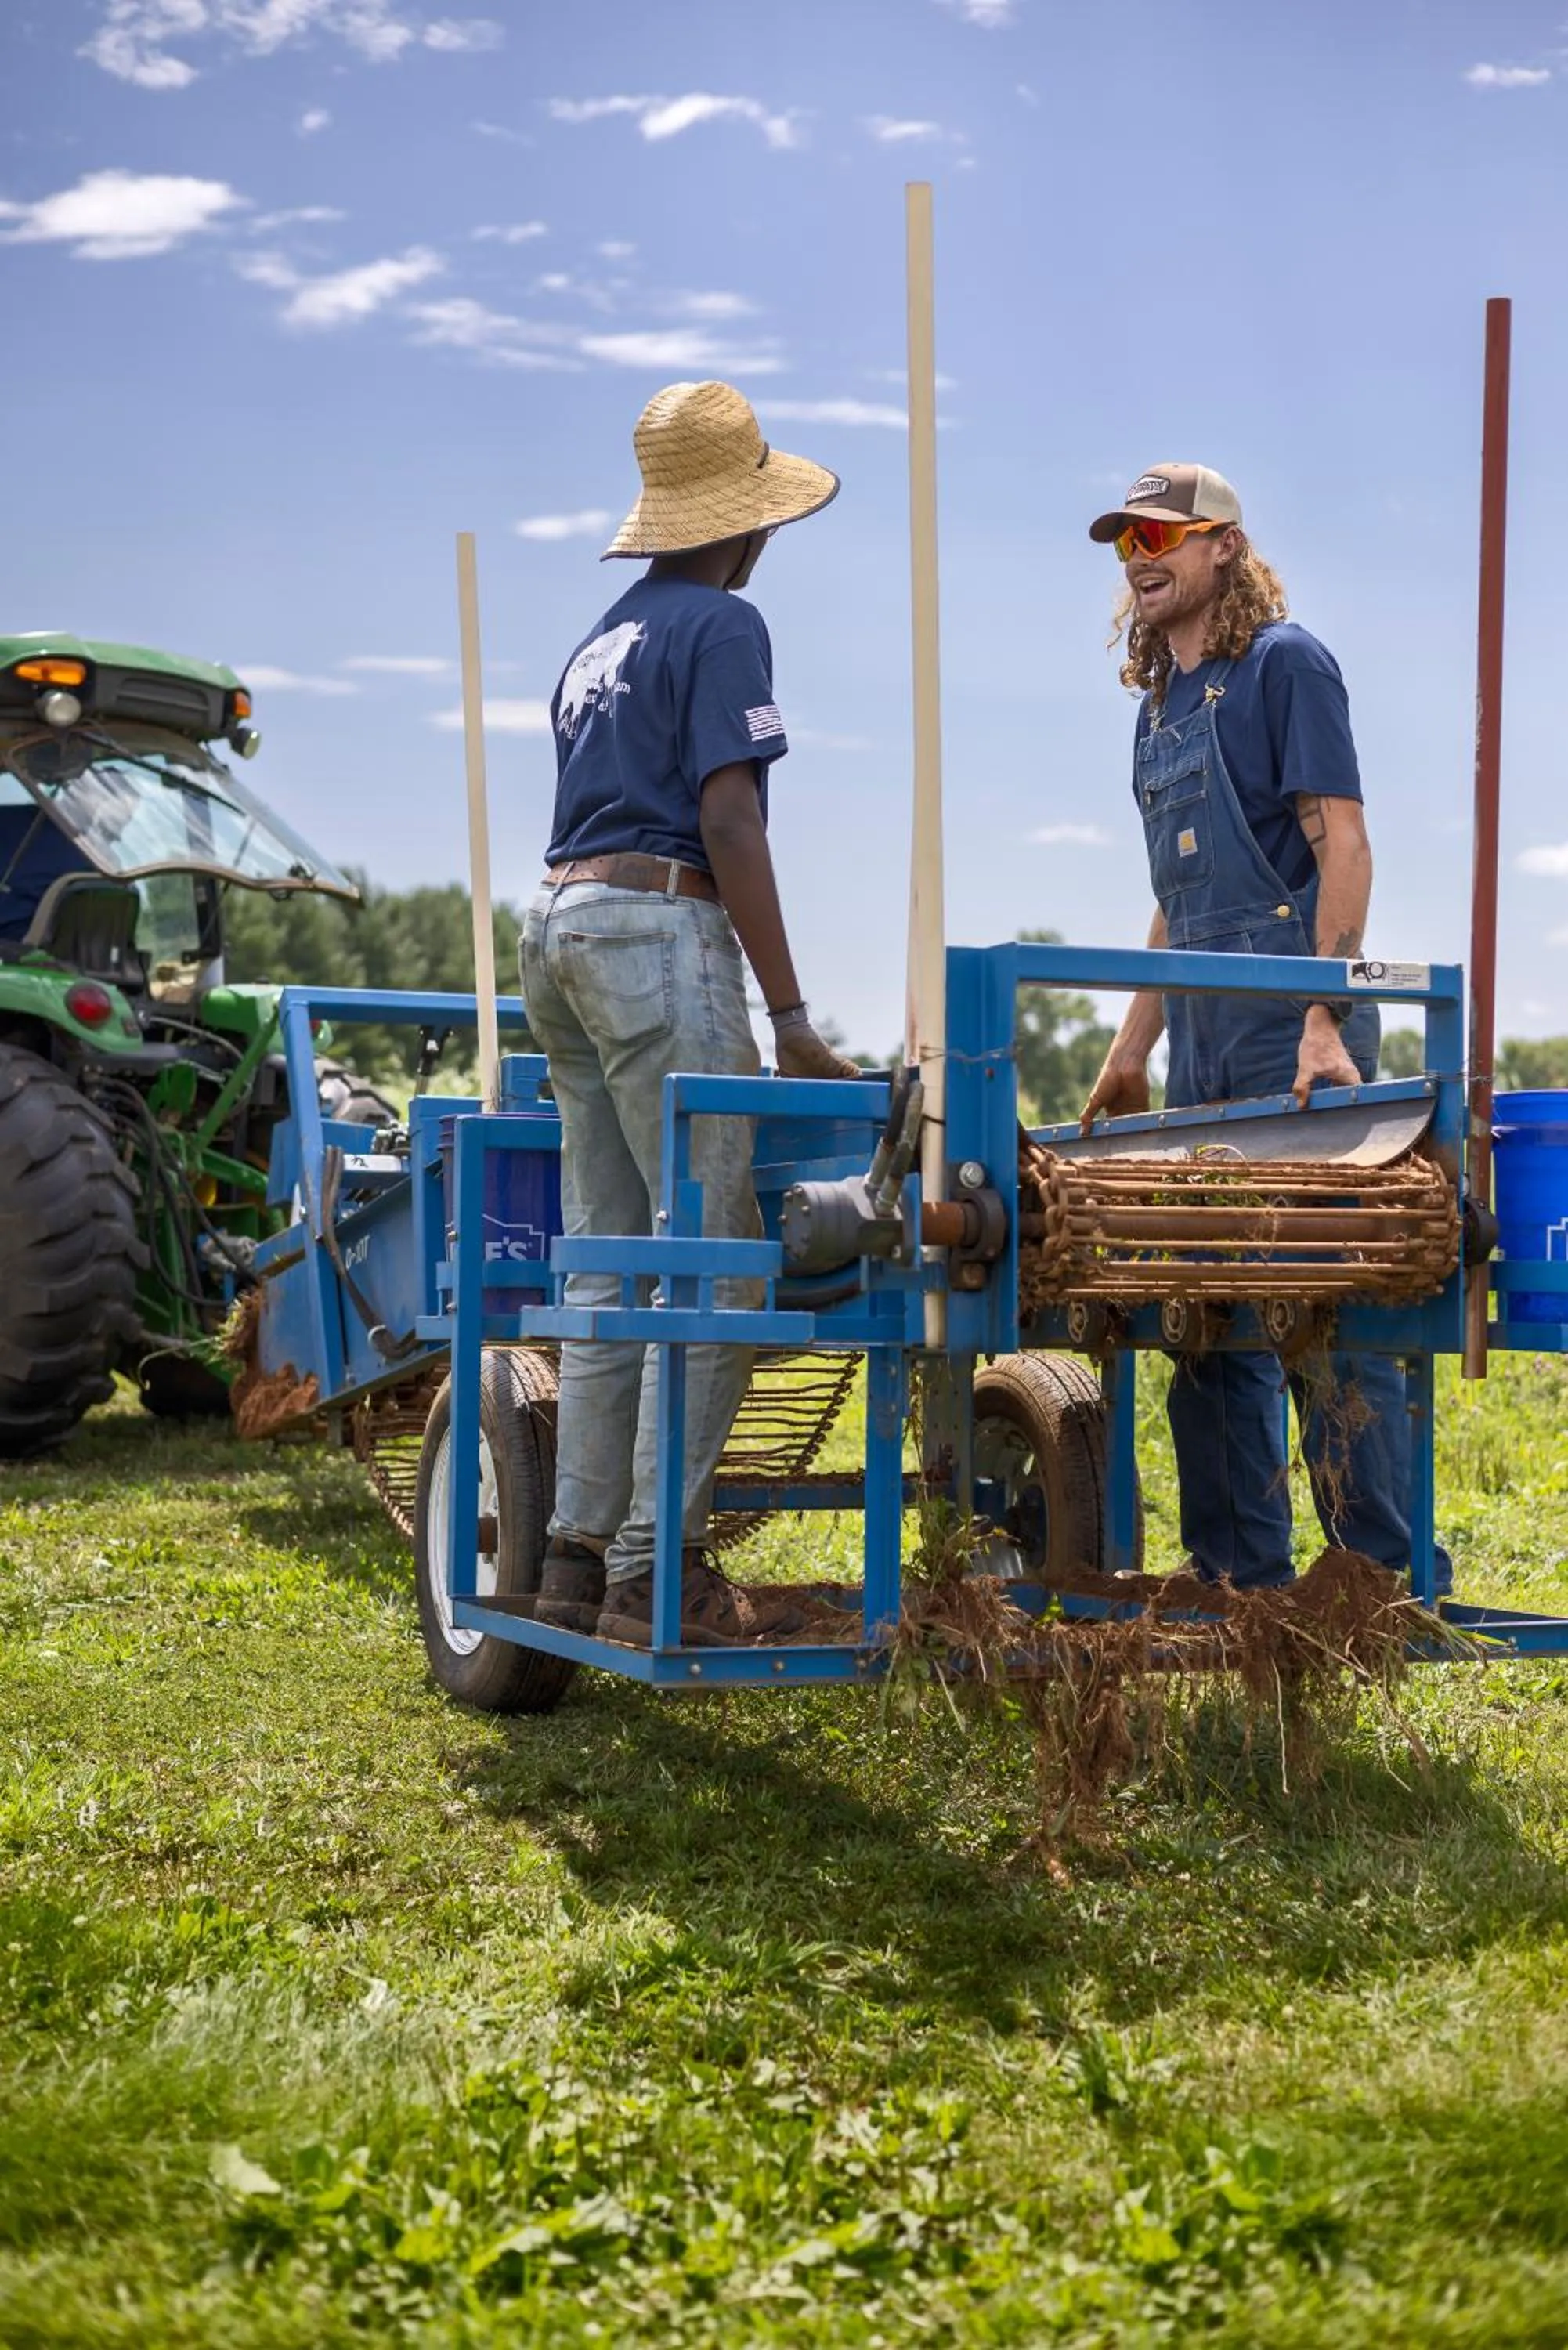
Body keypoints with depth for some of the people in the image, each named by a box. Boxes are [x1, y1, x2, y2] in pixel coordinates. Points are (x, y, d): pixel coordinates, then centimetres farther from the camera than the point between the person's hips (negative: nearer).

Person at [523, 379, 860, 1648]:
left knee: (608, 1269, 9)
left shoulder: (601, 641, 23)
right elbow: (728, 820, -11)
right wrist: (788, 1009, -12)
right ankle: (656, 1573, -11)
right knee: (713, 1265, -9)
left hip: (560, 927, 9)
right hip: (659, 927, -9)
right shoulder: (721, 624, -3)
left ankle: (582, 1551, 8)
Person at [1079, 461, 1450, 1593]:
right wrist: (1131, 1050, 19)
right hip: (1203, 1045, 8)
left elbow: (1343, 844, -12)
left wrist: (1324, 1022, -21)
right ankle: (1241, 1572, 15)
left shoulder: (1285, 663, -3)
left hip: (1290, 1025, -8)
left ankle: (1388, 1572, -3)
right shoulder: (1158, 704, 20)